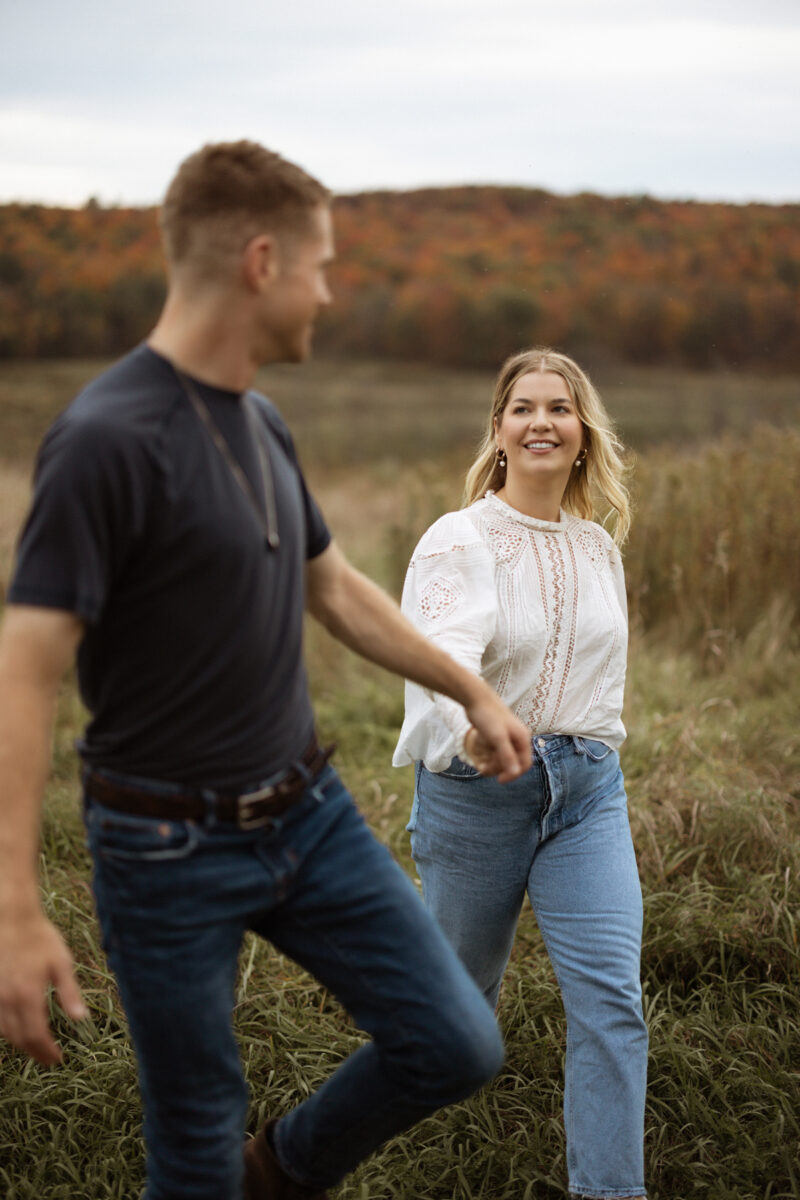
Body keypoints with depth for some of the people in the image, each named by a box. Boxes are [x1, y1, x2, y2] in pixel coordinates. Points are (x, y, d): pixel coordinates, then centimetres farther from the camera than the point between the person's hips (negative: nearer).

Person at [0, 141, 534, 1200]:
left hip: (310, 816, 7)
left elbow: (333, 586, 20)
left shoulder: (260, 423, 6)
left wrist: (472, 691, 24)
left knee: (455, 1044, 5)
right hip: (172, 851, -7)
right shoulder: (107, 438, -21)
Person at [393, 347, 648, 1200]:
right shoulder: (457, 540, -12)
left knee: (611, 994, -9)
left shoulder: (599, 548, 7)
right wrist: (476, 722, -51)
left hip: (587, 790, 4)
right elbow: (443, 650, -31)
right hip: (475, 792, -4)